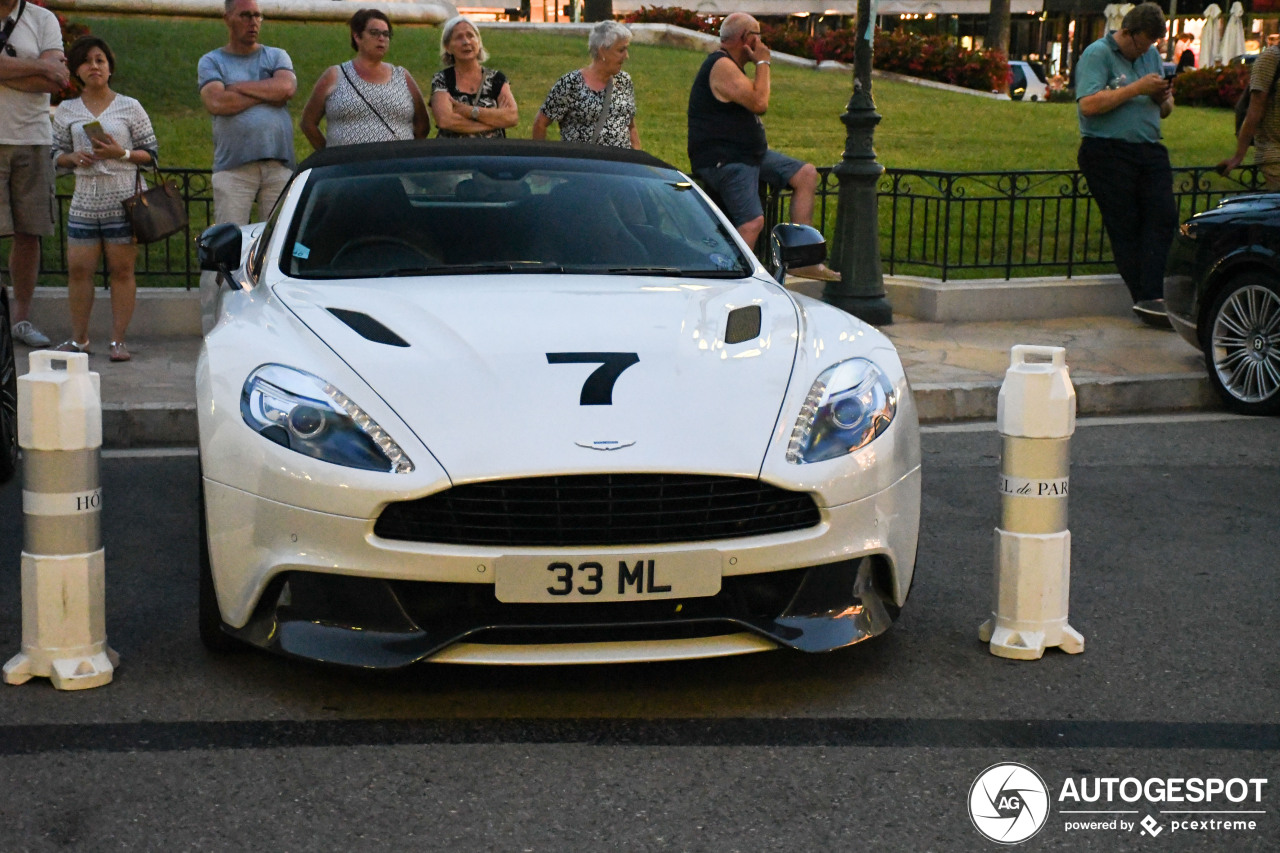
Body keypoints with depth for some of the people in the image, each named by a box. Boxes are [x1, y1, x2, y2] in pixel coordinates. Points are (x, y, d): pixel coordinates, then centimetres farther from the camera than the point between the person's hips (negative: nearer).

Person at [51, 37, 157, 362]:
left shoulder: (130, 107, 4)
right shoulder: (66, 111, 10)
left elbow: (150, 153, 4)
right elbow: (57, 154, 14)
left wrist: (121, 153, -13)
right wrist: (74, 157, -7)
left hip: (123, 201, -2)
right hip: (84, 201, 2)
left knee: (122, 270, -1)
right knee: (78, 269, 0)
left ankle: (118, 340, 6)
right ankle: (79, 339, 12)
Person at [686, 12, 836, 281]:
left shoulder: (731, 66, 19)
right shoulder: (722, 66, -16)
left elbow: (755, 105, 30)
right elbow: (759, 103, -21)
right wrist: (762, 63, -11)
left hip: (749, 154, 11)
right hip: (724, 161, -11)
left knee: (806, 174, 5)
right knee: (753, 221, -26)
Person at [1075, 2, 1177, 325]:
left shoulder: (1152, 55, 19)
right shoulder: (1097, 54, -3)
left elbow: (1163, 112, 26)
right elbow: (1088, 105, -17)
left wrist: (1163, 98, 1)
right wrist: (1137, 89, -14)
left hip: (1150, 150, 6)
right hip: (1108, 151, -6)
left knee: (1163, 218, -8)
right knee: (1126, 226, -6)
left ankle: (1151, 297, -12)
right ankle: (1145, 298, -2)